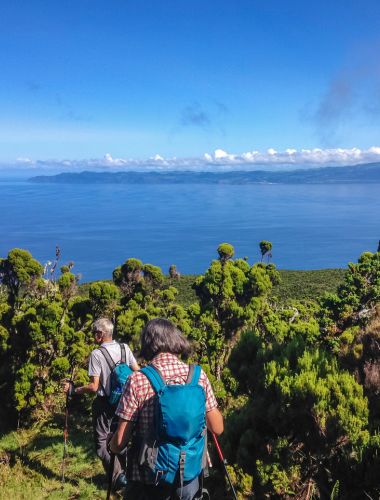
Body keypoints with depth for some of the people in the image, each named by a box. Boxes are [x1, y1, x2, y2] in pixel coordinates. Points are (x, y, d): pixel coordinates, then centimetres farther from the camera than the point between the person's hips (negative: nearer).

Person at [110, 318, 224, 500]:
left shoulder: (137, 380, -16)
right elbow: (217, 428, 1)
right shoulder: (199, 376, -7)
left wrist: (112, 445, 10)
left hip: (149, 478, -2)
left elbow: (120, 442, -12)